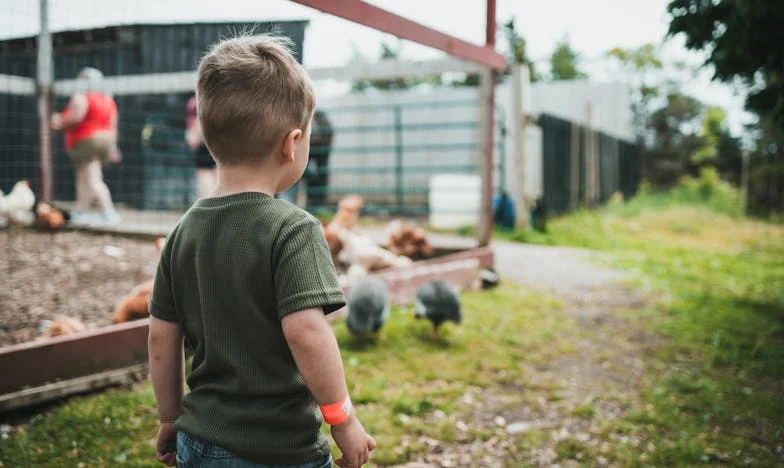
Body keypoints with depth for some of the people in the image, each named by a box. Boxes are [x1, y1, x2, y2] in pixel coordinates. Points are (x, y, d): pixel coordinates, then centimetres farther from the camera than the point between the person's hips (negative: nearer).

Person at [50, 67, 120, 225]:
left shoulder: (81, 98, -10)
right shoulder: (109, 101, 13)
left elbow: (76, 117, -23)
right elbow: (113, 125, 12)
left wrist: (60, 123, -7)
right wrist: (112, 147, 15)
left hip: (86, 141, -8)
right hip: (105, 140, 9)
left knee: (93, 180, -10)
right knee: (83, 178, 16)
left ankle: (108, 213, -19)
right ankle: (80, 211, 18)